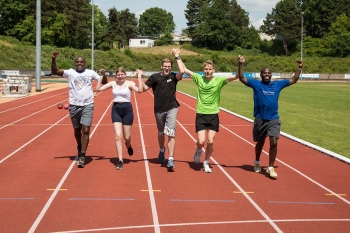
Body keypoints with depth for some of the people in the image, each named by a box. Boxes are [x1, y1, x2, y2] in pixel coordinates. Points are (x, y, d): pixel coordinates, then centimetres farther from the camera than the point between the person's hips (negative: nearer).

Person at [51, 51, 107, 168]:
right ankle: (80, 149, 41)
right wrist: (53, 59, -20)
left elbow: (104, 82, 5)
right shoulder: (70, 72, 2)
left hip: (87, 105, -1)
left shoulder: (90, 73, 3)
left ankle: (82, 156, -11)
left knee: (86, 130, -12)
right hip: (74, 105, 2)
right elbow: (54, 71, -6)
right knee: (77, 130, 16)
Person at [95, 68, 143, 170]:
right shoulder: (113, 83, 3)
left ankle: (128, 145, 46)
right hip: (116, 109, 2)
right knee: (118, 136, -7)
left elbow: (139, 90, -24)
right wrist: (102, 77, -6)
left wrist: (139, 77, -26)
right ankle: (120, 160, -2)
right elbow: (98, 89, -2)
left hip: (127, 109, -2)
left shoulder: (129, 83, -6)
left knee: (127, 137, 7)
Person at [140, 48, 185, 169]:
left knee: (171, 133, -12)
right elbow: (144, 88, 0)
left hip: (171, 109, -2)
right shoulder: (155, 77, -1)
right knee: (161, 133, 19)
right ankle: (162, 151, 46)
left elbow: (182, 71, -21)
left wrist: (177, 56, -13)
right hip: (159, 110, 2)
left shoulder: (173, 77, -2)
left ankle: (171, 159, -14)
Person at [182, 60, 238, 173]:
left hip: (213, 115, 0)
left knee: (210, 142, 0)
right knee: (201, 141, -7)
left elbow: (236, 76, -11)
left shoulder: (219, 80, -4)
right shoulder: (199, 78, -1)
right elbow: (184, 70, 1)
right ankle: (199, 151, 29)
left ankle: (206, 163, 22)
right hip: (201, 114, 0)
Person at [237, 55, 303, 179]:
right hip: (260, 119, -1)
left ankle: (271, 168, 0)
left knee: (274, 143, -11)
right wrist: (240, 64, -20)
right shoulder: (256, 84, -2)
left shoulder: (278, 84, 5)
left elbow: (293, 80, 13)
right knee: (260, 142, 15)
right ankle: (257, 162, 42)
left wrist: (299, 68, 4)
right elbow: (241, 78, -10)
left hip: (274, 119, 1)